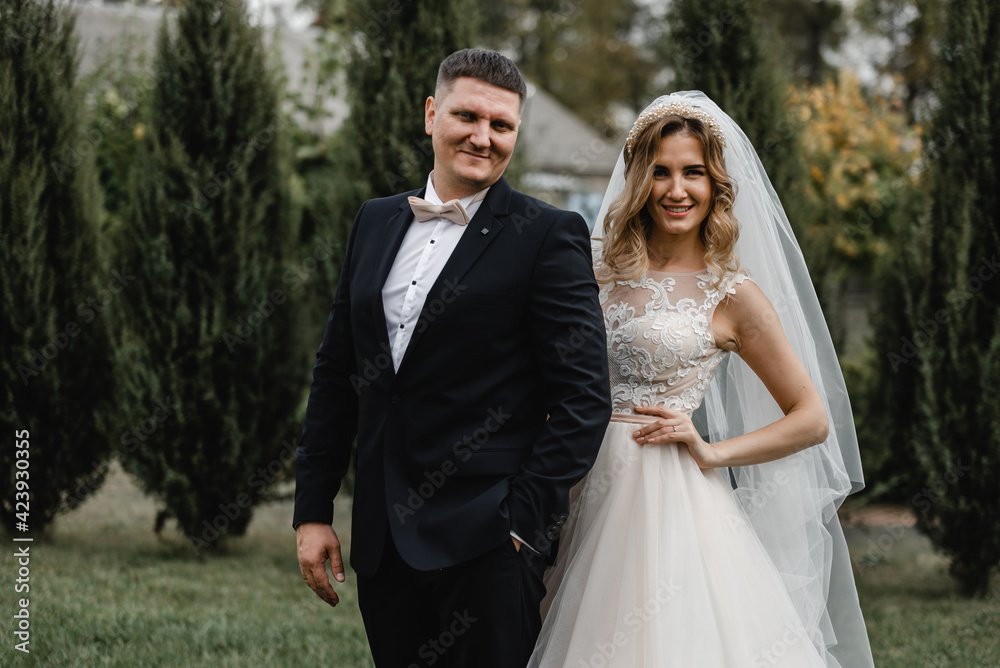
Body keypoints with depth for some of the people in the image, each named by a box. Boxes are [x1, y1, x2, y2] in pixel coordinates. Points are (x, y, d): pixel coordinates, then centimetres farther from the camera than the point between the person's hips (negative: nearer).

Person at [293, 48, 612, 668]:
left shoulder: (549, 236, -5)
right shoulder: (376, 222, 12)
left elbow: (584, 396, -8)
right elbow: (335, 372, 15)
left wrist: (521, 521, -12)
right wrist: (313, 510, 11)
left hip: (486, 545, -5)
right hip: (383, 542, 5)